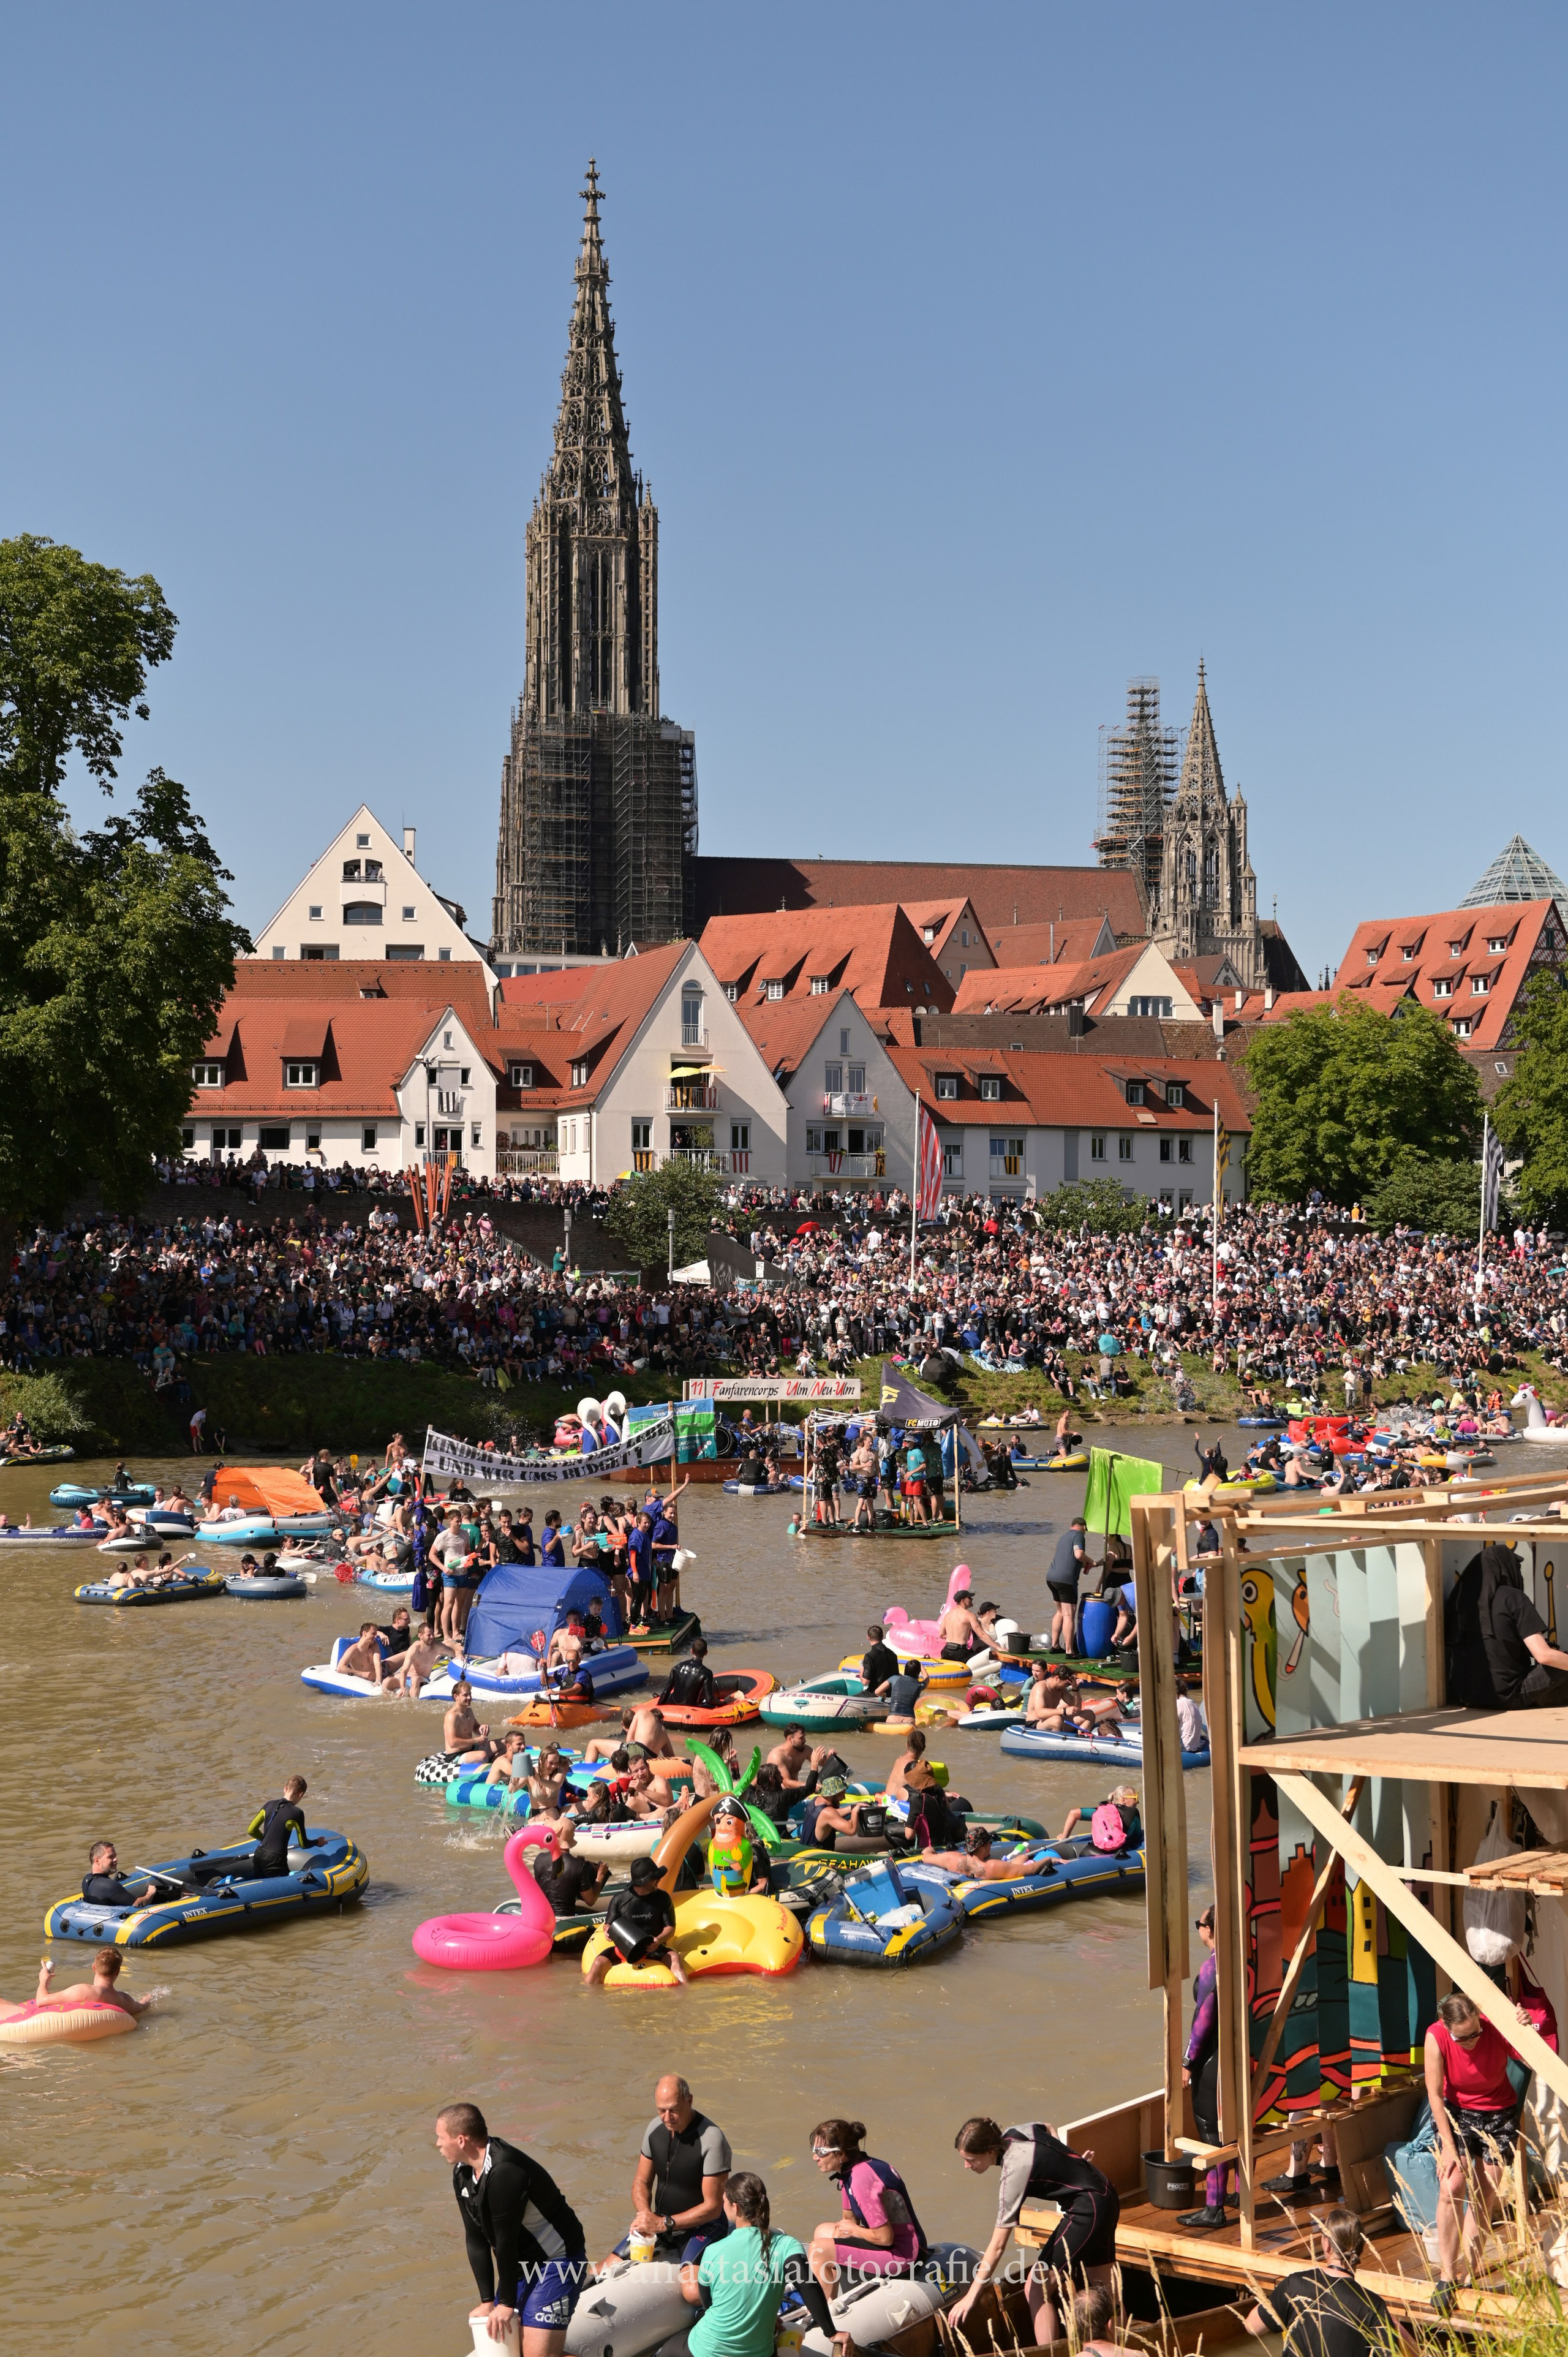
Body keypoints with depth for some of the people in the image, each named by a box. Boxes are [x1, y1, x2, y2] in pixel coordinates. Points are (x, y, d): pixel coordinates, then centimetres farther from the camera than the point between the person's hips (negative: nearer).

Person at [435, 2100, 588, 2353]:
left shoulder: (504, 2172, -28)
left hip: (557, 2260, -9)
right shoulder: (463, 2173, 0)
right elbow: (476, 2239, 3)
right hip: (521, 2265, 9)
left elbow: (506, 2241, -22)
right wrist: (487, 2301, 2)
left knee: (537, 2353, -17)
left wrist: (507, 2304, -14)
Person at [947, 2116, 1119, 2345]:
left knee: (1037, 2289, -4)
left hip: (1087, 2211, -10)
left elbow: (997, 2246, -24)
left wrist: (970, 2297, -22)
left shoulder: (1015, 2171, -25)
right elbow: (1048, 2127, 23)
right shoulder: (1012, 2133, -3)